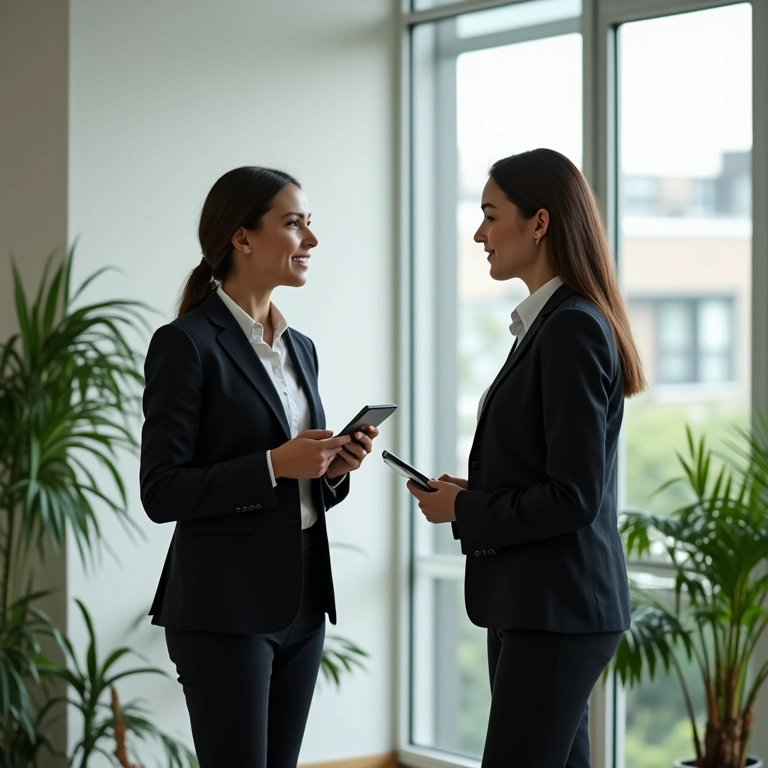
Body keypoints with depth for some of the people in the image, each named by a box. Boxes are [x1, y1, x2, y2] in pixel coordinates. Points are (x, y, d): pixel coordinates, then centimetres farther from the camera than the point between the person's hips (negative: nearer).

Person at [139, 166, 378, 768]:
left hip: (301, 601, 8)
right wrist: (275, 465, -20)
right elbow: (162, 492, -14)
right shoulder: (187, 343, -10)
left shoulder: (300, 347, 14)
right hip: (224, 607, -7)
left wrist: (335, 467, -1)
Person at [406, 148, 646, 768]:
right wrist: (471, 494, 5)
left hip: (557, 606, -10)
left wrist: (465, 511, -11)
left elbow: (574, 496, -20)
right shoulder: (549, 322, 13)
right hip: (534, 601, 10)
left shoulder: (573, 328, -17)